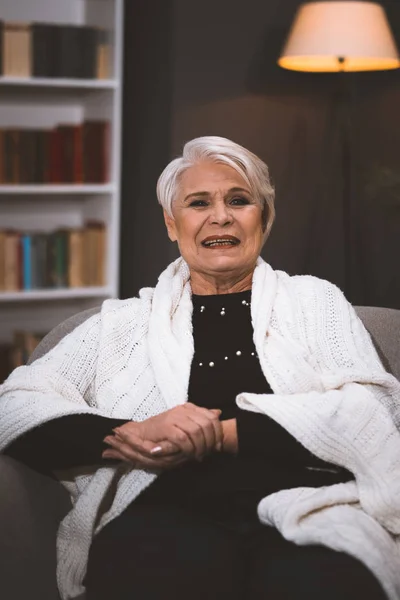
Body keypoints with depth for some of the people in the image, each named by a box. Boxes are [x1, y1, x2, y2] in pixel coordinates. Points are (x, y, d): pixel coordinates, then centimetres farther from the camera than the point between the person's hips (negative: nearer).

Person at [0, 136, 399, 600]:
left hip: (304, 510, 1)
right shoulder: (124, 320, 22)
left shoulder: (315, 300, 22)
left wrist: (218, 435, -7)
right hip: (166, 509, 0)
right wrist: (143, 435, -10)